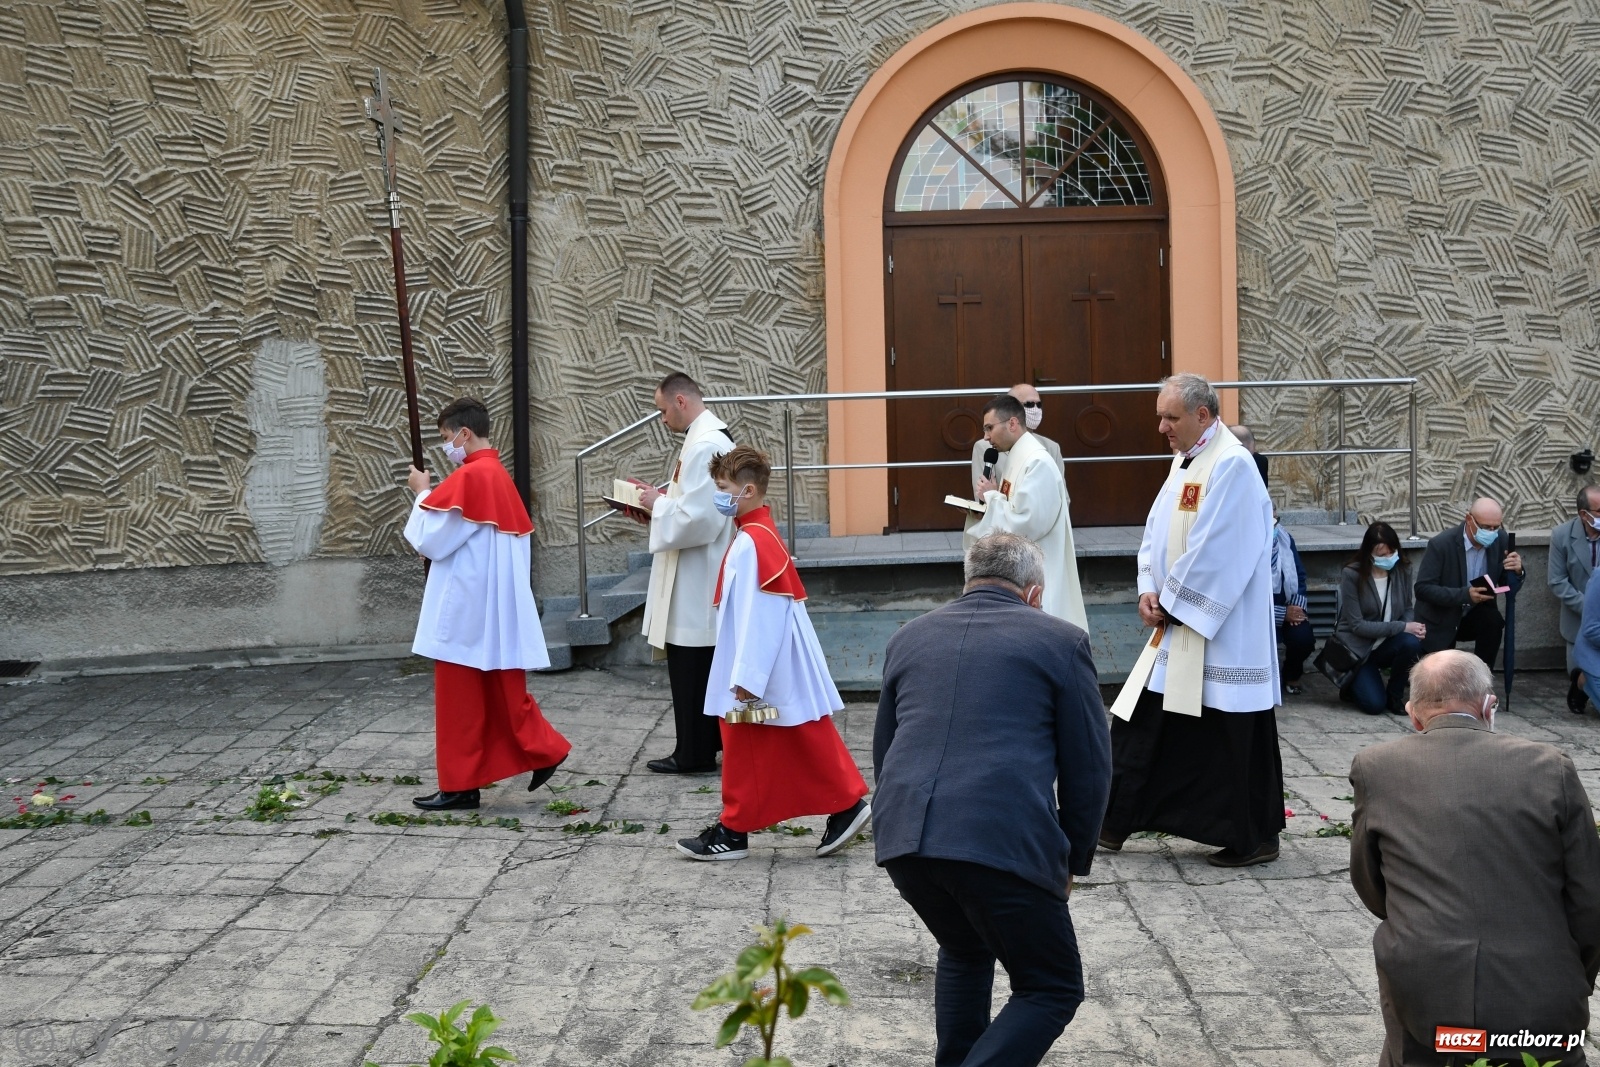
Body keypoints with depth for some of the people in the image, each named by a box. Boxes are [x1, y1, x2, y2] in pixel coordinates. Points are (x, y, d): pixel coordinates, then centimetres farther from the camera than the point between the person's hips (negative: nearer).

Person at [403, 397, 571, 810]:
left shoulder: (469, 476, -17)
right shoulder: (498, 475, 12)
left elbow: (431, 539, -14)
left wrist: (423, 493, -1)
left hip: (465, 609, -9)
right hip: (496, 608, 9)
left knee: (459, 698, 1)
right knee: (501, 692, 16)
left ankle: (460, 785, 8)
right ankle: (544, 751, 15)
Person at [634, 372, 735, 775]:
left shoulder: (703, 446, -20)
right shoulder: (714, 435, 12)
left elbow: (696, 517, -26)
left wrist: (658, 506, -11)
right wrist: (663, 499, 9)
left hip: (695, 579, -10)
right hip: (702, 574, 10)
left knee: (689, 666, -1)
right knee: (704, 664, 16)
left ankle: (693, 753, 7)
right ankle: (710, 741, 24)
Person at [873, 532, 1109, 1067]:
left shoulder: (909, 637, 21)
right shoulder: (1061, 641, 8)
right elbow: (1089, 766, 8)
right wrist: (1072, 860, 20)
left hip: (901, 839, 5)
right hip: (1004, 841, -5)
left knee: (964, 951, 32)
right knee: (1053, 990, 14)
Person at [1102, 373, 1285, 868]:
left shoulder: (1232, 466, -18)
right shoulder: (1186, 460, 12)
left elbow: (1214, 552, -22)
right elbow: (1158, 530, 14)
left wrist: (1171, 602, -13)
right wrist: (1150, 588, 0)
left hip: (1222, 635, -9)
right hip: (1177, 624, 9)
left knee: (1232, 737, 2)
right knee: (1140, 725, 11)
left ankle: (1255, 839, 18)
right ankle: (1116, 822, 20)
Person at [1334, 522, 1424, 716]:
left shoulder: (1402, 571, -6)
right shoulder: (1352, 575, -19)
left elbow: (1407, 609, 8)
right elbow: (1357, 625, -20)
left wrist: (1413, 627, -17)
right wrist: (1402, 627, -26)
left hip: (1386, 645, 4)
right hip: (1356, 648, -4)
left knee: (1412, 643, -31)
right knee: (1375, 704, -21)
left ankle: (1394, 695, -4)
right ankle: (1355, 684, 16)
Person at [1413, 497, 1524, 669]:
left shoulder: (1499, 542, -9)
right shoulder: (1441, 544, -23)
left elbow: (1509, 586, 1)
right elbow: (1423, 589, -26)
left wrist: (1517, 572, -23)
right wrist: (1465, 595, -36)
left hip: (1474, 615, 3)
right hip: (1440, 620, -3)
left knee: (1493, 620, -29)